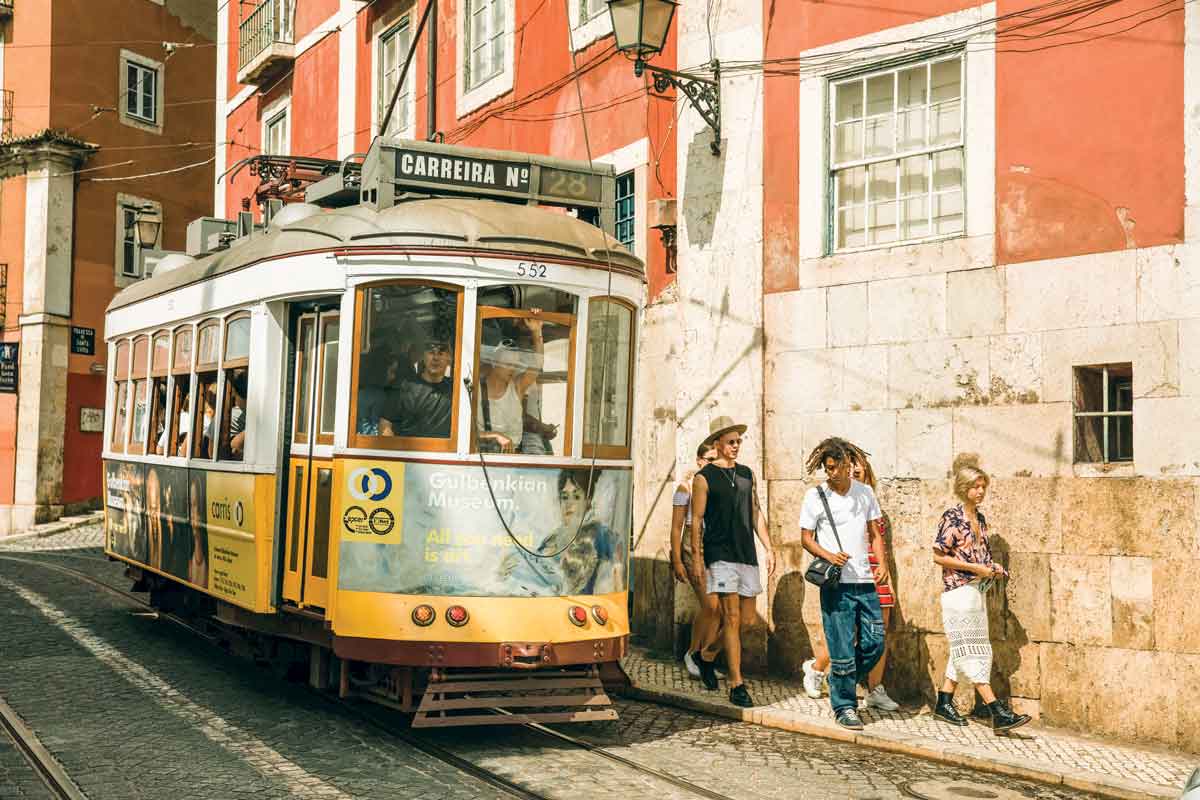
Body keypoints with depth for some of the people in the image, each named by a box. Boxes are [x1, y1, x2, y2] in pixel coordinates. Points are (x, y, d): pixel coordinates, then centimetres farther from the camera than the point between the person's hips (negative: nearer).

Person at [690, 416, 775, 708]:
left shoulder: (746, 474, 14)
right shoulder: (704, 478, -3)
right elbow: (696, 520, -4)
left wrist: (768, 547, 14)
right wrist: (696, 558, -10)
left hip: (747, 555, 6)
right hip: (720, 555, -6)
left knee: (747, 619, 8)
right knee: (732, 617, -9)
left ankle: (706, 654, 31)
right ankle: (736, 685, -5)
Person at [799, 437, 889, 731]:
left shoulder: (865, 492, 9)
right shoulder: (815, 496, -2)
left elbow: (875, 533, 14)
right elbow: (806, 537, 1)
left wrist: (882, 563, -2)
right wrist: (829, 555, -17)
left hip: (865, 581, 4)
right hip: (836, 583, -4)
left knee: (874, 642, 4)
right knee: (842, 648, -2)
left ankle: (842, 685, 27)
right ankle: (844, 706, 10)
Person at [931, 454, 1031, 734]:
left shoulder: (980, 518, 12)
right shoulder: (952, 518, -11)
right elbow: (939, 556, -14)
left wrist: (993, 569, 4)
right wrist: (975, 568, -16)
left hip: (976, 590, 8)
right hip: (958, 591, -8)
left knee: (963, 650, 12)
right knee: (972, 650, -8)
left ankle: (944, 703, 21)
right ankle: (998, 713, -13)